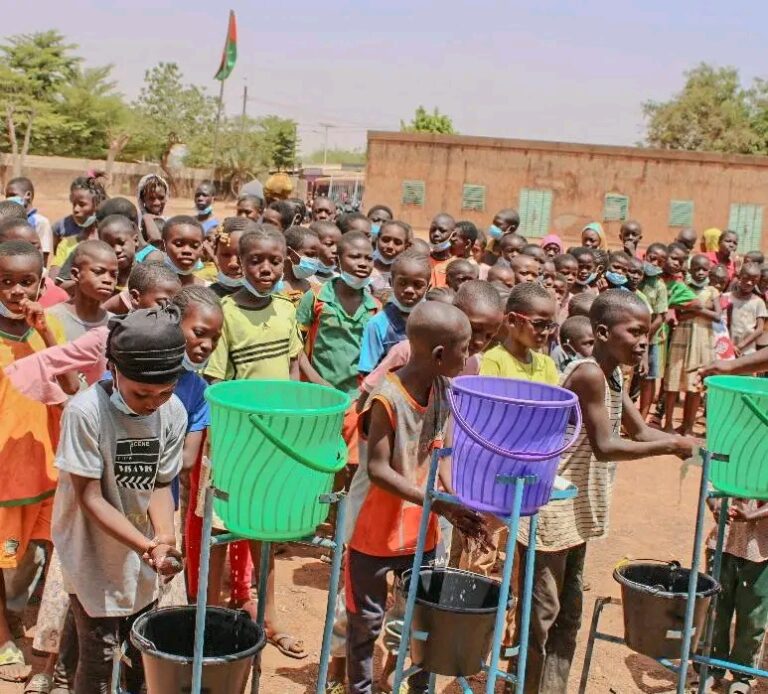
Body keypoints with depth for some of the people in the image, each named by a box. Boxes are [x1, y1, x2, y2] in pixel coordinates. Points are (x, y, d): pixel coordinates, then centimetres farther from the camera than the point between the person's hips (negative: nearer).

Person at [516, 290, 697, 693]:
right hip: (551, 512, -10)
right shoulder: (589, 374, -20)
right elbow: (605, 446, -25)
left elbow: (639, 431, 15)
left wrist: (687, 445, 1)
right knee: (541, 616, 2)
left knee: (567, 615, 18)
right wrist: (670, 446, -22)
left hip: (577, 513, 10)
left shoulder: (612, 376, 8)